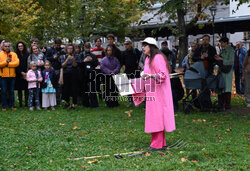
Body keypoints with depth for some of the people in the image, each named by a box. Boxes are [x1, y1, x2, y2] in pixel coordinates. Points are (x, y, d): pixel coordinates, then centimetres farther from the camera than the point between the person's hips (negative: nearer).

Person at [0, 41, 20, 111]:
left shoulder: (14, 54, 7)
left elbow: (17, 63, -7)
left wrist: (7, 64, -13)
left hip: (12, 76, 2)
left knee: (11, 91, 7)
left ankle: (12, 105, 15)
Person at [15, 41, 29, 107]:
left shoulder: (27, 54, 9)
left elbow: (28, 64, 7)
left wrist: (26, 73, -5)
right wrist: (21, 72, -10)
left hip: (26, 74, 2)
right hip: (19, 75, -2)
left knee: (26, 89, -1)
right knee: (19, 89, 1)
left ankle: (26, 103, 4)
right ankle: (20, 103, 6)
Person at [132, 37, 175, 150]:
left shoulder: (158, 57, -12)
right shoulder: (148, 59, 17)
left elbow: (163, 74, -22)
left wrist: (151, 75, -36)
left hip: (159, 92, -9)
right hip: (151, 92, 9)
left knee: (157, 116, -7)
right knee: (153, 116, 10)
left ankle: (157, 144, -3)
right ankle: (160, 142, 17)